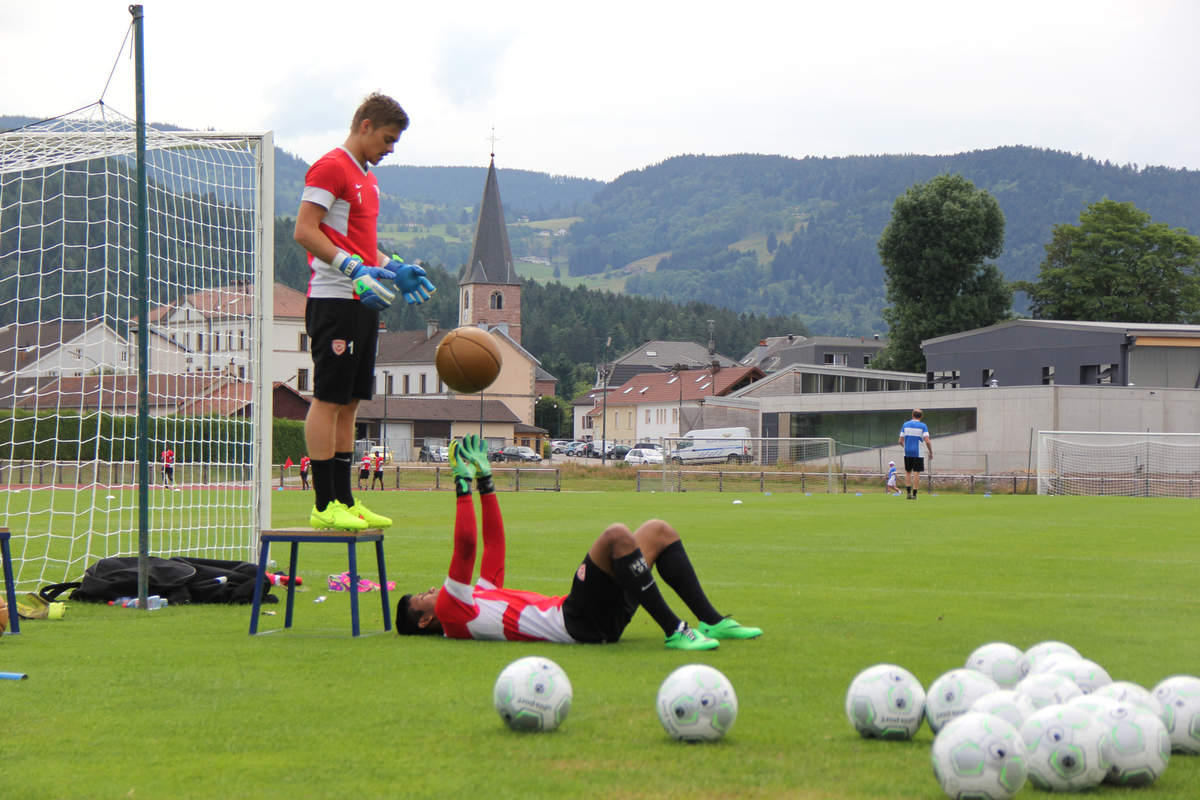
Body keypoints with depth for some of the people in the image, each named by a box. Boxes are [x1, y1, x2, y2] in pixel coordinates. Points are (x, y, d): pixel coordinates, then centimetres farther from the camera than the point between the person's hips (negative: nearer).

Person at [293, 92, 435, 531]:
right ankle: (324, 505, -7)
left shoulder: (366, 177, 20)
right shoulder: (330, 168, -9)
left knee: (349, 402, 10)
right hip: (333, 301, -10)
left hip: (363, 304, 10)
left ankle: (344, 500, 13)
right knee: (328, 400, -8)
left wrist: (391, 267, 15)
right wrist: (355, 268, -24)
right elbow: (305, 231, -17)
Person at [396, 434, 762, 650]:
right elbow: (465, 544, -6)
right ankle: (673, 631, -30)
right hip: (579, 623, -10)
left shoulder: (479, 599, 30)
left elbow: (493, 541, 33)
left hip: (600, 619, 10)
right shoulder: (450, 610, 4)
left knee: (658, 531, 9)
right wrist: (463, 483, -1)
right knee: (616, 534, -29)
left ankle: (712, 621, -1)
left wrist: (484, 478, 30)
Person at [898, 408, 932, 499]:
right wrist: (931, 452, 0)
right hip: (918, 453, -3)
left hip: (907, 453, 3)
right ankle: (914, 494, -2)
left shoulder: (905, 425, 4)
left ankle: (909, 492, 3)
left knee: (908, 472, 13)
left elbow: (901, 441, 4)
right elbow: (927, 441, -12)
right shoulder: (923, 426, -3)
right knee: (917, 473, 1)